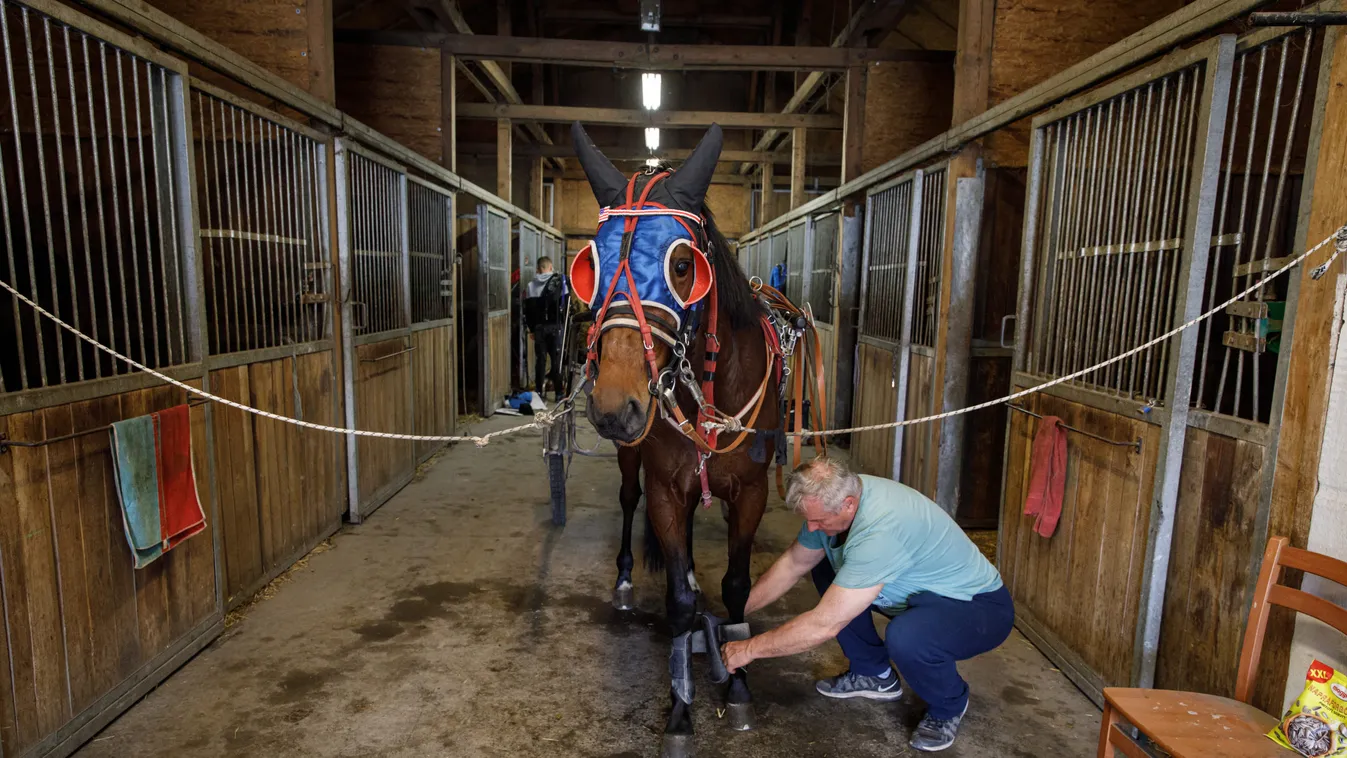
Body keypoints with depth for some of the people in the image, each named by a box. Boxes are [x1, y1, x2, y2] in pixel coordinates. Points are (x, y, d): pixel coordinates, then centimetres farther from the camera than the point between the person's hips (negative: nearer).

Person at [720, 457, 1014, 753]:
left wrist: (750, 649, -23)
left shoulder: (880, 528, -38)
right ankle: (874, 674, 16)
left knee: (904, 638, -37)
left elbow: (824, 625, -35)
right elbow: (792, 565, 2)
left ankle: (949, 706, -1)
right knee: (824, 570, 1)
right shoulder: (833, 498, -13)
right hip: (927, 591, 8)